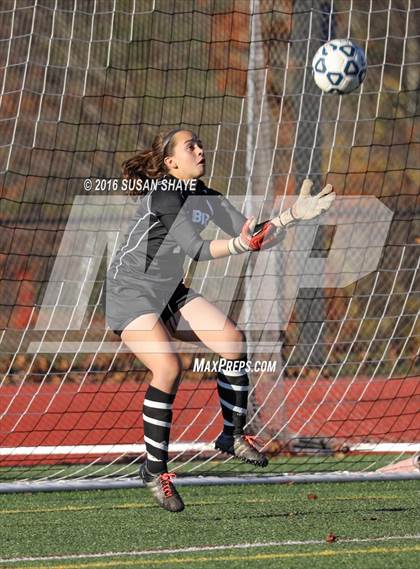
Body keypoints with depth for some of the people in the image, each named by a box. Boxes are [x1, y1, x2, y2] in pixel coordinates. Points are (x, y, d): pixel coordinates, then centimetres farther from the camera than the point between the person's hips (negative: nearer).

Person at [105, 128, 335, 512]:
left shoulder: (206, 198, 5)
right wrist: (240, 244, -41)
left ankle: (233, 435, 9)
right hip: (129, 292, -8)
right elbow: (197, 250, -28)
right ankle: (154, 470, -13)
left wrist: (294, 214, -10)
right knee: (168, 368, -25)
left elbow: (253, 237, 1)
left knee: (233, 342, -7)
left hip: (170, 291, 8)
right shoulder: (164, 195, -20)